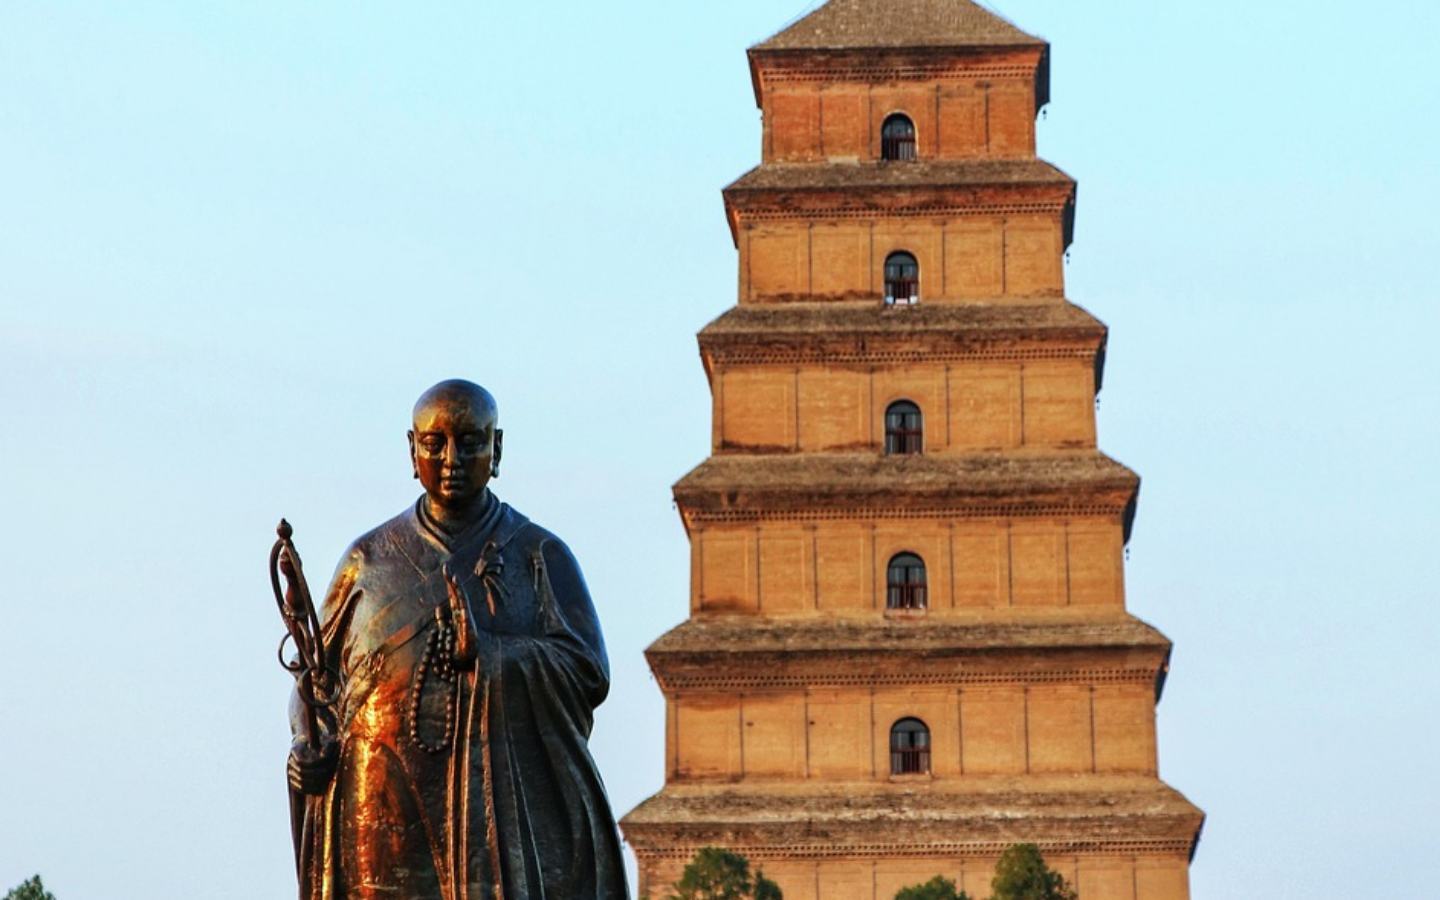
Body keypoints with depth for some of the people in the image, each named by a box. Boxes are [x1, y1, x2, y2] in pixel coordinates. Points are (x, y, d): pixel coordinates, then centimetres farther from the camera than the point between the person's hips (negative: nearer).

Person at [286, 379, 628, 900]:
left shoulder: (540, 556, 10)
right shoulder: (371, 559, 16)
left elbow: (589, 674, -1)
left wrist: (484, 653, -15)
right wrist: (311, 742, -2)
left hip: (508, 814, -1)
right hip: (388, 816, 1)